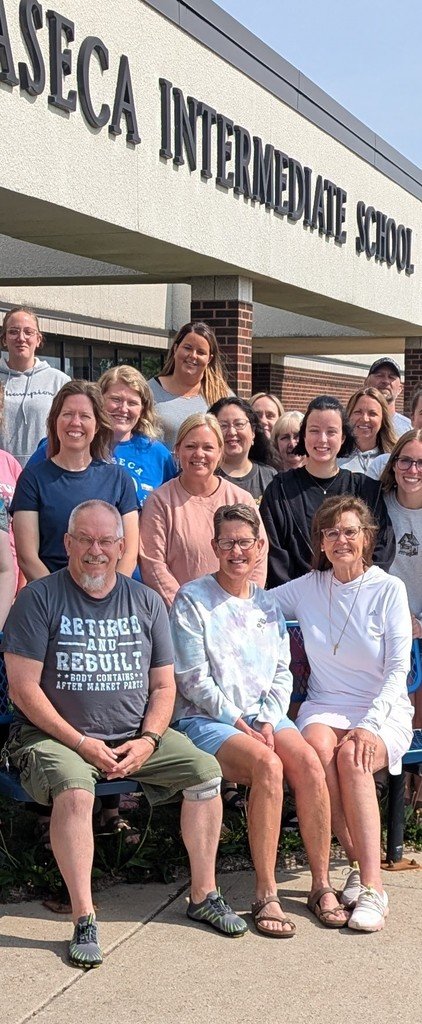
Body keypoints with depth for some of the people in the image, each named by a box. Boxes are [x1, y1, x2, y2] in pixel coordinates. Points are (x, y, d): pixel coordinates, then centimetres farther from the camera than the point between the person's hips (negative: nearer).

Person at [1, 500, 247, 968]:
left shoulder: (145, 602, 9)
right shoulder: (39, 599, -5)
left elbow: (163, 686, 10)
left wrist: (147, 741, -8)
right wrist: (82, 743, -15)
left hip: (135, 738, 5)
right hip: (54, 736, -4)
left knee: (205, 769, -13)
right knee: (74, 789, -34)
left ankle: (203, 895, 0)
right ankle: (83, 919, -27)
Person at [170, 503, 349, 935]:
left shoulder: (267, 603, 16)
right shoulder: (191, 600, -1)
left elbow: (282, 672, 12)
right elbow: (193, 679, -7)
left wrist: (269, 721, -5)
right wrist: (236, 722, -12)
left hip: (264, 716, 5)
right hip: (204, 719, -5)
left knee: (309, 762, -25)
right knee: (268, 766, -33)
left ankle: (322, 886, -15)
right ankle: (266, 896, -27)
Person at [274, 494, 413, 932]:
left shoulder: (389, 589, 0)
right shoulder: (307, 588, 9)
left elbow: (398, 669, -5)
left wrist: (369, 726, -18)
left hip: (384, 712, -2)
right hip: (325, 706, 2)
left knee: (352, 757, -34)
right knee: (317, 746, -33)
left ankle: (372, 886, -33)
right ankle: (360, 865, -23)